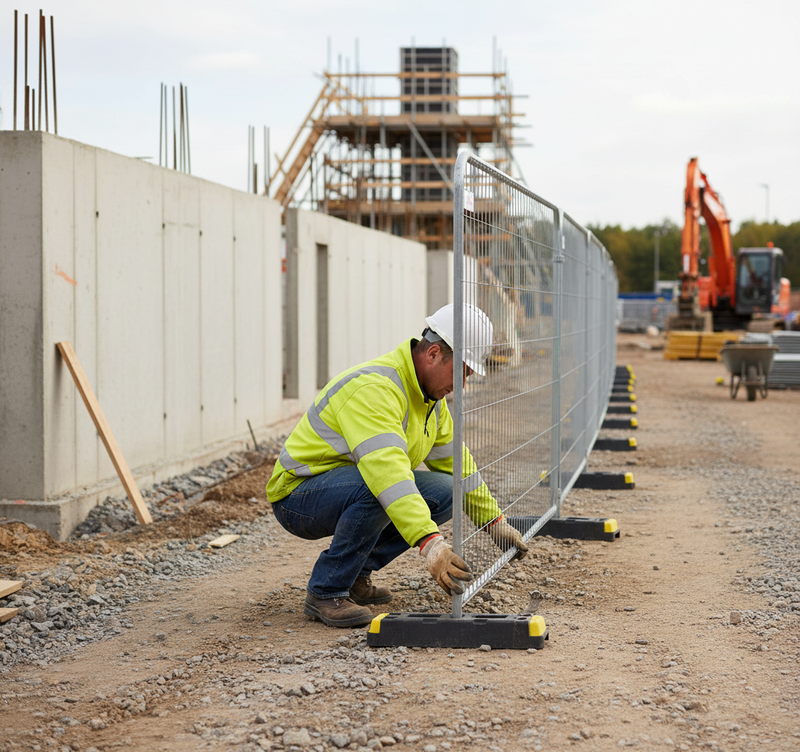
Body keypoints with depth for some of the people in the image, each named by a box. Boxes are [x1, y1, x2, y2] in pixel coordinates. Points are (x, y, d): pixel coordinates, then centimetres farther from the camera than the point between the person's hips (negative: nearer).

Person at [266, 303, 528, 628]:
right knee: (375, 488, -37)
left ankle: (355, 572, 5)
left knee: (445, 493, -6)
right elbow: (387, 469, -42)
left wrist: (494, 521, 16)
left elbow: (456, 463, 17)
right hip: (298, 495, -9)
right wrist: (429, 542, -51)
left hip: (354, 491, 9)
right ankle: (325, 592, -19)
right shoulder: (373, 388, -29)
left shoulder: (431, 399, 4)